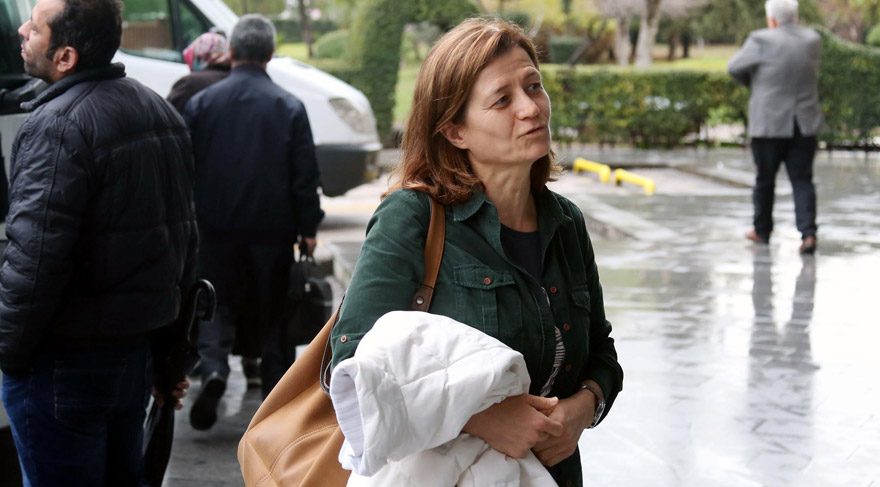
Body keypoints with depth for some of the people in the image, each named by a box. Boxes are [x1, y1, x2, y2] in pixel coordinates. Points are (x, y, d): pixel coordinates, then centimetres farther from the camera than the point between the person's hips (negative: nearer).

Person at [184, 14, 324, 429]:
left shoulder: (201, 103, -2)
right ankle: (277, 391, 13)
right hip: (273, 227, 0)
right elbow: (305, 174, -2)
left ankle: (213, 368, -17)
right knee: (274, 309, 10)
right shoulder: (289, 107, -4)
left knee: (216, 302, 9)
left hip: (216, 226, 0)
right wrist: (308, 227, 5)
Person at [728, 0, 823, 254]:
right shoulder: (812, 40, 4)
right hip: (805, 125, 3)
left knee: (765, 179, 12)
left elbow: (735, 68, 1)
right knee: (802, 181, 3)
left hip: (769, 125, -3)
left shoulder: (761, 41, -11)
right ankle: (808, 232, -11)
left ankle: (762, 230, 26)